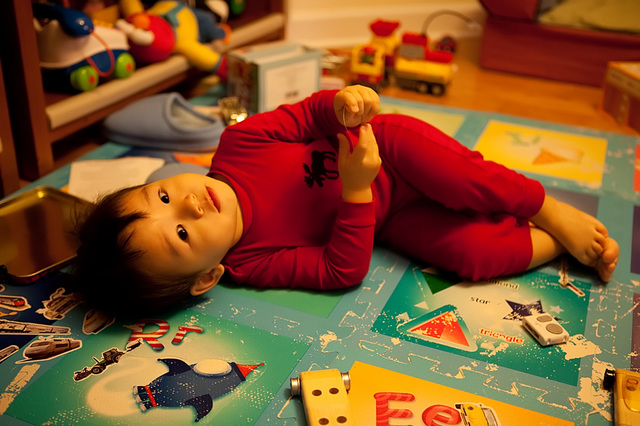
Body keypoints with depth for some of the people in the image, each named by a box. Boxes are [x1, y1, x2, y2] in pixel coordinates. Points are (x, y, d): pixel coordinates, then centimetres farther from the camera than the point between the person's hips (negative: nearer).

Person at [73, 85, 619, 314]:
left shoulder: (238, 143, -18)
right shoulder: (251, 264, -24)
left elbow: (308, 115, -9)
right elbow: (343, 269, -23)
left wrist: (343, 103, -32)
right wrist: (356, 190, -34)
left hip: (389, 148, 3)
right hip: (385, 219, -3)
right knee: (470, 252, -26)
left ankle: (549, 208, -9)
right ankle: (552, 242, 4)